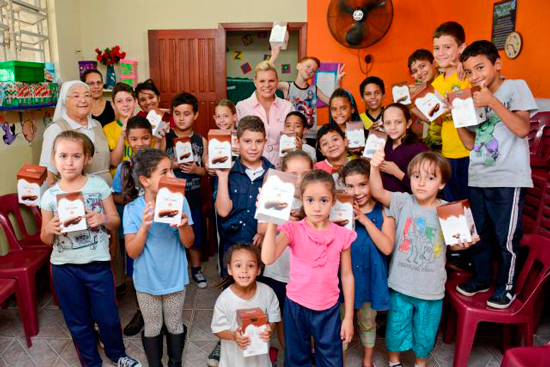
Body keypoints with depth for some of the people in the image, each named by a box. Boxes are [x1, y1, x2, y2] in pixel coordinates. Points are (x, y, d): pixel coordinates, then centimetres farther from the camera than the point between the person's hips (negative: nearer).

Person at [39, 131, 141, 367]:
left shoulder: (99, 185, -7)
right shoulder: (50, 196, -4)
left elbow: (115, 222, 1)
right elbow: (46, 239, 4)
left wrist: (102, 219, -20)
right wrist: (49, 229, -18)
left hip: (98, 263, -1)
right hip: (64, 267, 1)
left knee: (108, 317, 11)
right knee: (78, 321, 16)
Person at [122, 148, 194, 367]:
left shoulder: (179, 201, -15)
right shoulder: (132, 209, -15)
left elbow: (188, 243, -10)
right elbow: (132, 252, -15)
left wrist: (183, 225, -31)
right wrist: (144, 227, -32)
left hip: (174, 278, 1)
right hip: (147, 280, -1)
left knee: (175, 326, 20)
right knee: (152, 328, 19)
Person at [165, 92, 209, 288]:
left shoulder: (201, 141, 1)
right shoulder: (164, 138, -4)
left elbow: (208, 169, 6)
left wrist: (196, 169, -13)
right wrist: (173, 165, -20)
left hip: (193, 197, 2)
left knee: (195, 236, 14)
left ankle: (196, 269, 34)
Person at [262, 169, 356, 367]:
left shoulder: (342, 235, -7)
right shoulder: (293, 230, -12)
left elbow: (347, 276, 1)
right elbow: (268, 258, -28)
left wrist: (349, 317, 3)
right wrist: (272, 221, -35)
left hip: (329, 310, 1)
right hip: (296, 306, 0)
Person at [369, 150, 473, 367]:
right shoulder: (404, 202, -10)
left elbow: (452, 244, 5)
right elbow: (378, 192, -25)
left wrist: (464, 243, -17)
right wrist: (375, 168, -41)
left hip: (431, 289, 1)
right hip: (400, 284, 0)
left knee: (425, 333, 20)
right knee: (396, 327, 18)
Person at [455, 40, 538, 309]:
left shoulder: (515, 87, -2)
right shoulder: (475, 98, 13)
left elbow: (522, 128, -17)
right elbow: (471, 143, 10)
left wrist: (492, 101, -21)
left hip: (507, 179, -6)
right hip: (478, 178, 6)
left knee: (506, 237, 2)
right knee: (479, 233, 15)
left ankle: (506, 286, 21)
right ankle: (481, 278, 33)